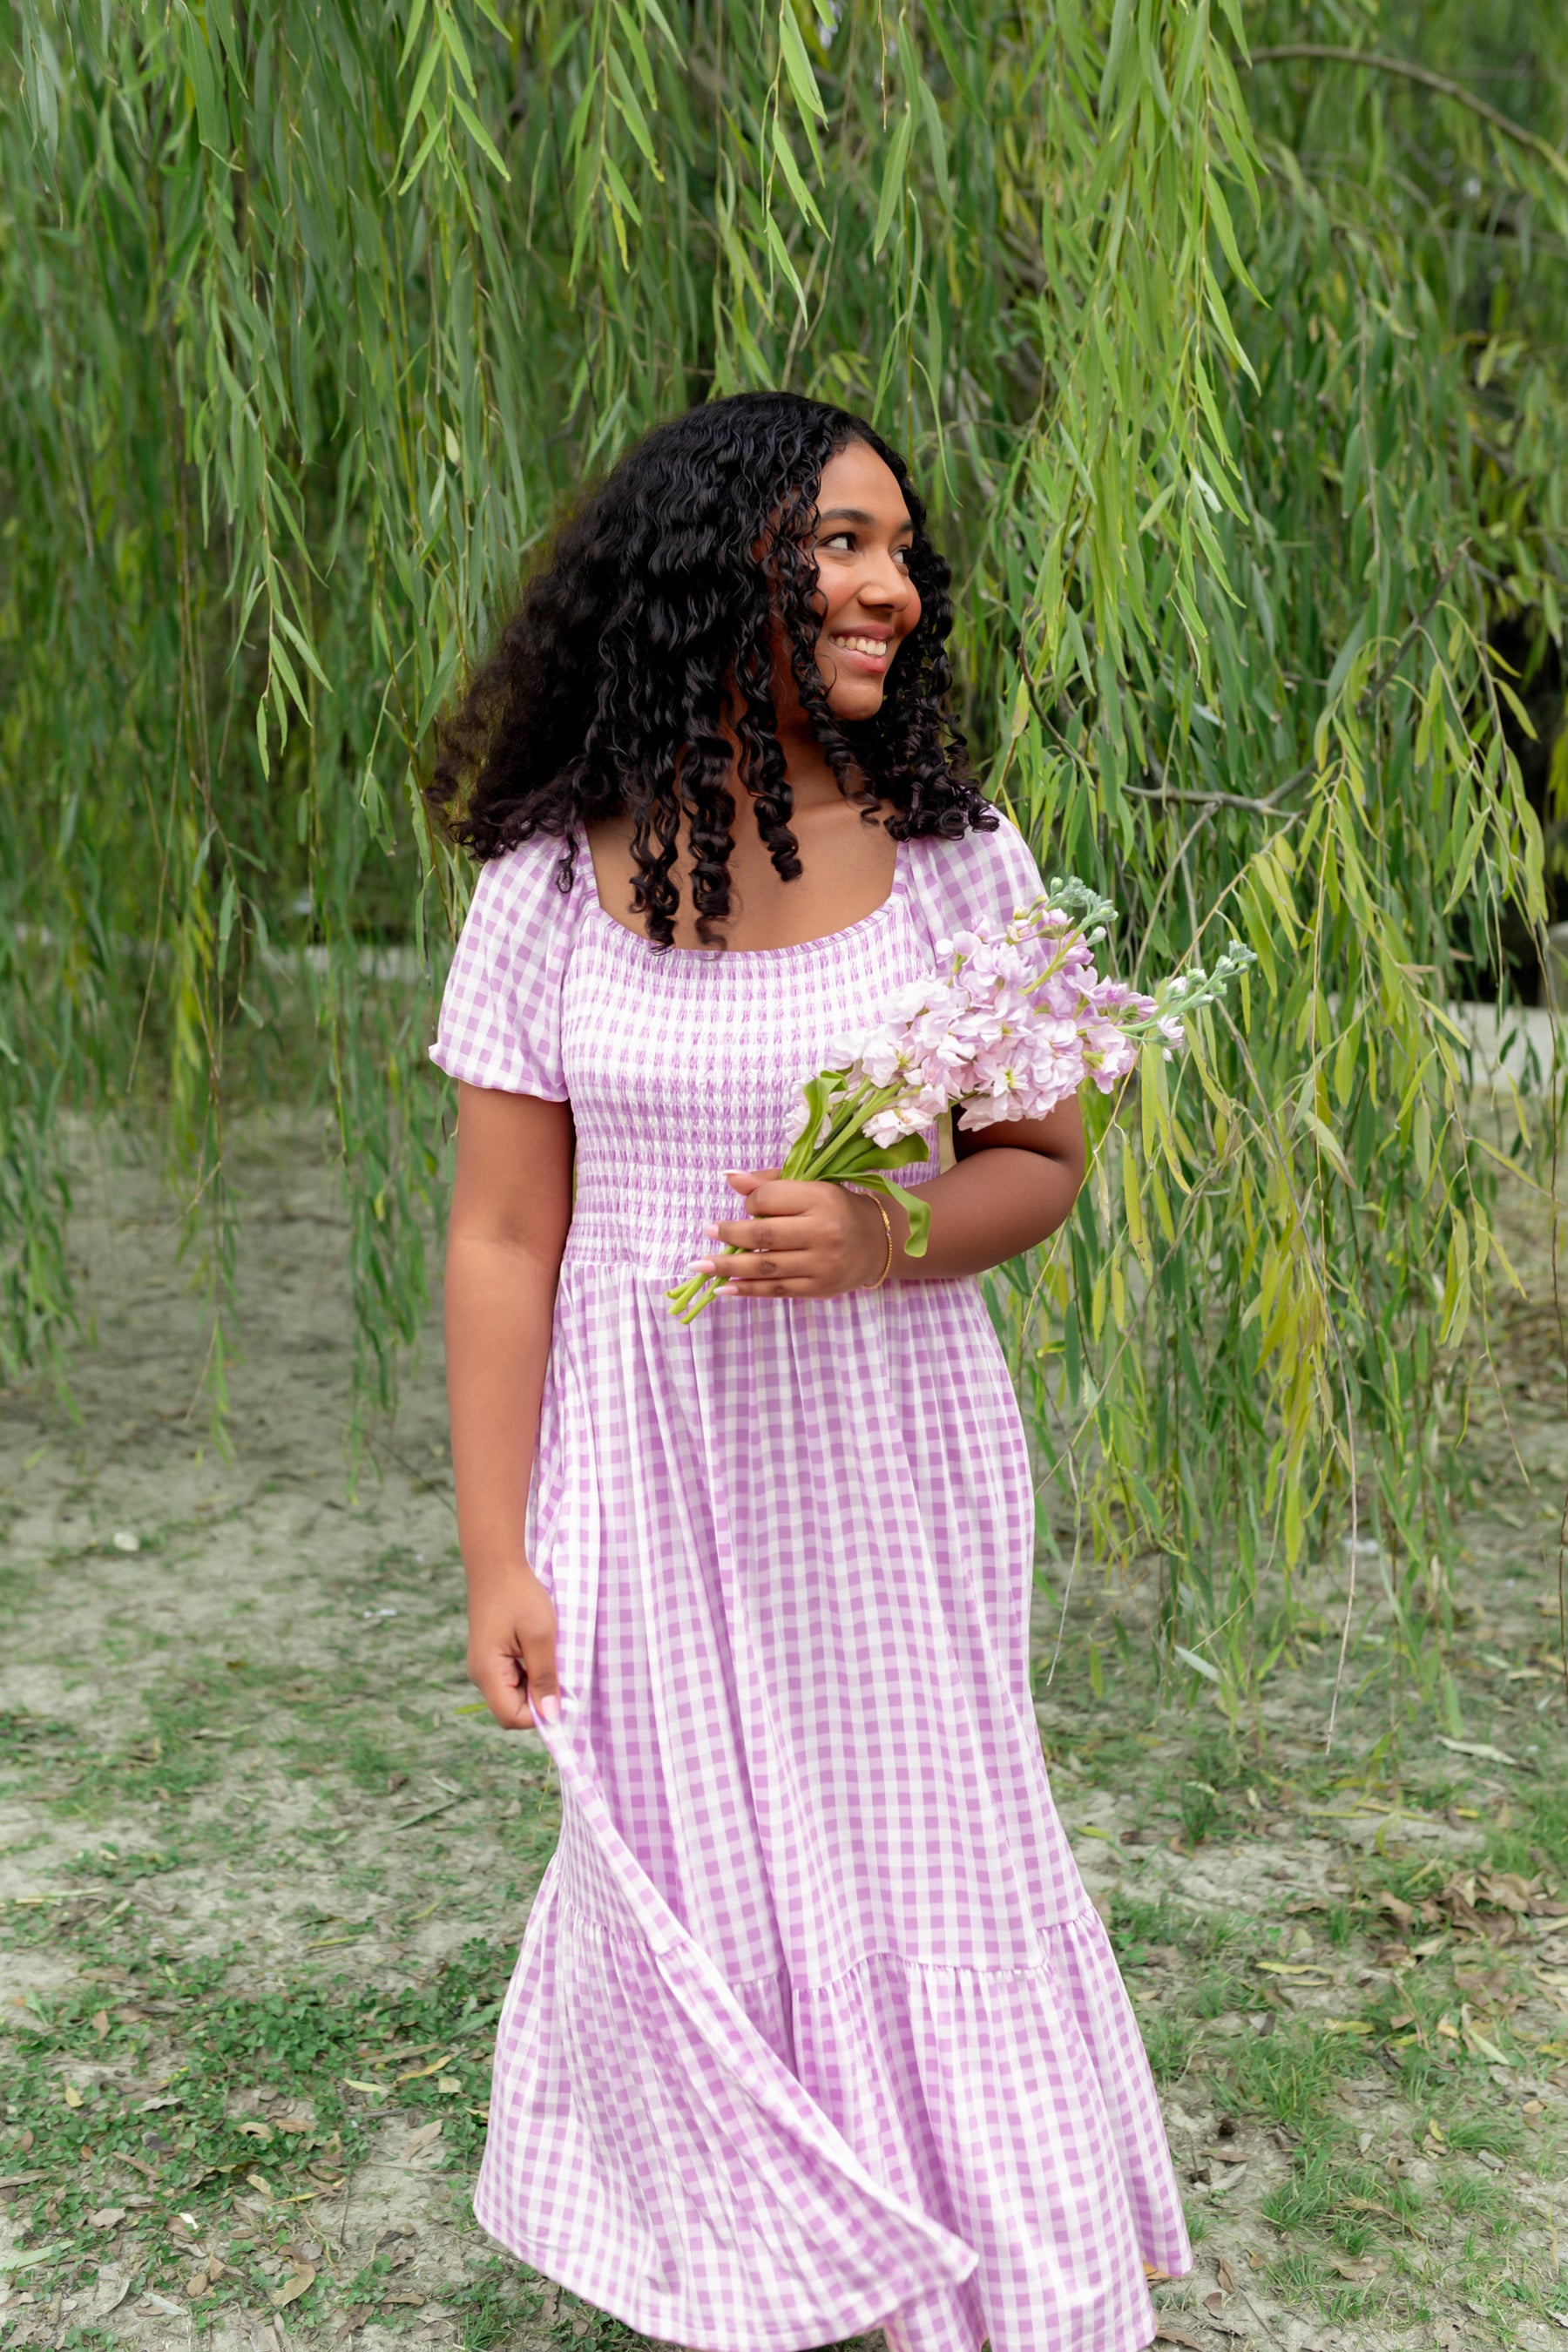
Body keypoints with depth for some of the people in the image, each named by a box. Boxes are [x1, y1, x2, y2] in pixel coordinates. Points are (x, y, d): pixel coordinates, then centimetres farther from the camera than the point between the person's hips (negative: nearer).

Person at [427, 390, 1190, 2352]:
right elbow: (502, 1238, -5)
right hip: (651, 1470, 0)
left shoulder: (954, 858, -4)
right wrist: (498, 1557, -5)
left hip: (888, 1463, 1)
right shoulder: (555, 883, -7)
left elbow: (1045, 1162, 2)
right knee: (690, 1880, 14)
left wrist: (888, 1237, -20)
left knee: (926, 1863, 12)